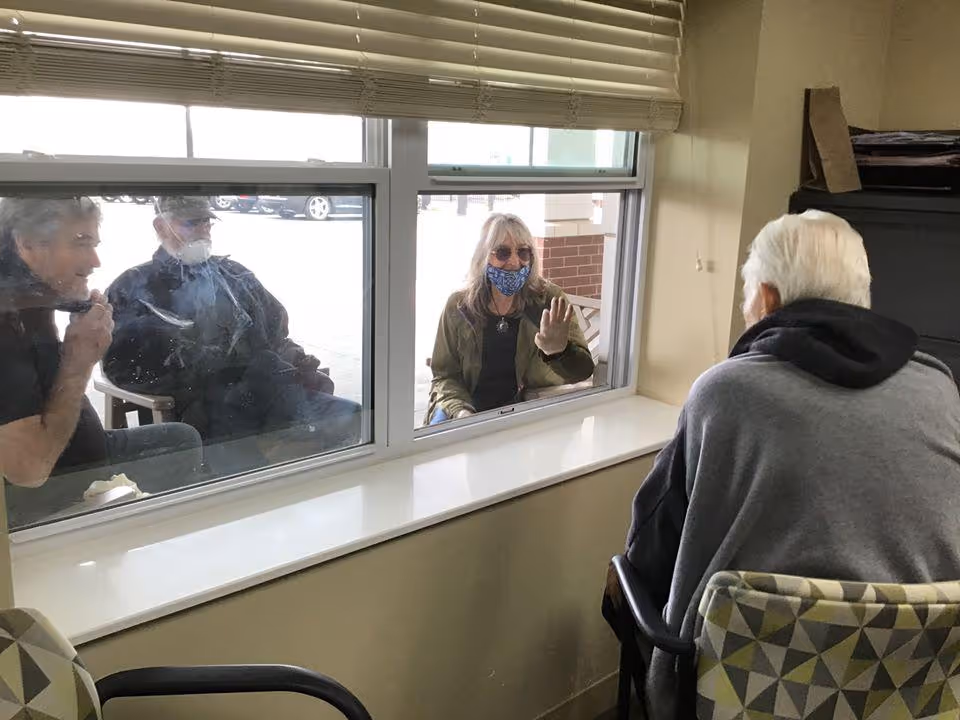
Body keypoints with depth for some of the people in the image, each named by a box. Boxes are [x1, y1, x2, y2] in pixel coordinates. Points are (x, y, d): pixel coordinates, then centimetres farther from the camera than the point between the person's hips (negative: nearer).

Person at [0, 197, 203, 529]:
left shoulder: (31, 305, 0)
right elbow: (29, 469, -33)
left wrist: (87, 343, -10)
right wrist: (79, 361, -26)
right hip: (46, 501, -9)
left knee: (183, 439, 17)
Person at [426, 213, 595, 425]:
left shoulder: (549, 299, -3)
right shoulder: (459, 306, -1)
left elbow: (583, 370, -10)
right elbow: (444, 375, 4)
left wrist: (559, 351, -33)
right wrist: (460, 411, -16)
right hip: (470, 406, 1)